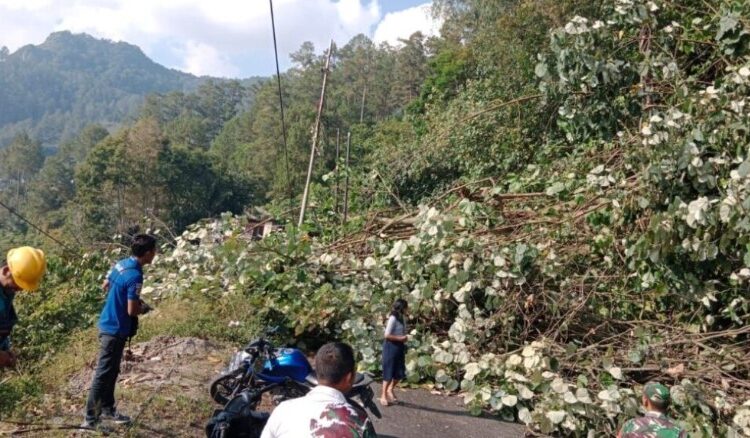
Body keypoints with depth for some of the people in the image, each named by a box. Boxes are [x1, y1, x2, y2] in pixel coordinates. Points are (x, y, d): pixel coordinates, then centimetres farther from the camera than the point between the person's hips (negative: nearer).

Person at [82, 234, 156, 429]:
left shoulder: (121, 264, 3)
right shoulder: (135, 276, -24)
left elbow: (106, 285, 18)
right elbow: (132, 310, -24)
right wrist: (143, 308, -1)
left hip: (107, 324, 10)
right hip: (116, 330, -10)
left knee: (111, 371, 20)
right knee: (103, 374, -2)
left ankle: (107, 409, 33)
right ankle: (91, 420, 6)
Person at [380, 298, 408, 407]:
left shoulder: (401, 318, 8)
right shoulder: (393, 318, -18)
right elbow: (387, 335, -20)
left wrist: (404, 338, -1)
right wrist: (401, 338, -17)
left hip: (399, 346, 8)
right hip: (391, 346, -8)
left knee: (399, 373, 12)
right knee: (389, 372, 0)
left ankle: (390, 390, 34)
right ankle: (383, 395, 12)